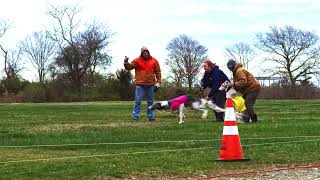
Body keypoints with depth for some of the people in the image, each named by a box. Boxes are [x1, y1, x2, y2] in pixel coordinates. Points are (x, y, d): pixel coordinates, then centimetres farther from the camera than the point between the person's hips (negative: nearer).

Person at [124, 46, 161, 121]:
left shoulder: (154, 61, 5)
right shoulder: (137, 60, 1)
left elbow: (158, 72, 8)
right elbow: (129, 67, -3)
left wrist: (158, 82, 1)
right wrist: (126, 63, -24)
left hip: (151, 85, 2)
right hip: (140, 85, -2)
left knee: (150, 101, 10)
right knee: (138, 101, -6)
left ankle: (150, 116, 17)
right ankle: (135, 116, -3)